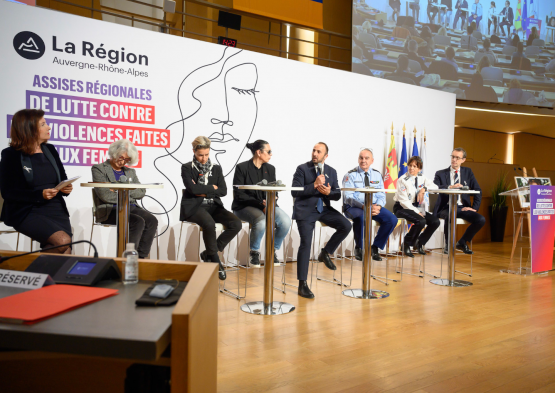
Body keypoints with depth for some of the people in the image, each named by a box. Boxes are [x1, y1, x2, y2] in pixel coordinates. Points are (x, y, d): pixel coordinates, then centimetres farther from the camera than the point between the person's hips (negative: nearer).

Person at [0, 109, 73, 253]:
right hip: (27, 213, -4)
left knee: (66, 251, -18)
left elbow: (63, 179, 20)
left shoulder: (50, 150, 14)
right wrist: (40, 195, -20)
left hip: (56, 209, 4)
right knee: (63, 241, -26)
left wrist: (65, 188, -4)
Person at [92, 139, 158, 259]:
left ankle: (141, 257, -20)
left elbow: (141, 192, 8)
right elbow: (105, 195, -9)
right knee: (138, 222, -32)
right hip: (110, 210, -5)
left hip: (131, 208, 5)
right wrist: (125, 197, -2)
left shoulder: (130, 172, 23)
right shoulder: (99, 169, 6)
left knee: (152, 221, -25)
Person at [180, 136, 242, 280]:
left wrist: (204, 192, -6)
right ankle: (215, 259, -14)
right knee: (209, 223, -37)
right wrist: (212, 188, -2)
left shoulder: (216, 168, 15)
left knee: (236, 223, -21)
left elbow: (223, 191, 3)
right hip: (194, 207, -4)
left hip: (214, 206, 4)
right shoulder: (187, 168, 5)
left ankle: (208, 253, -5)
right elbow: (192, 189, -11)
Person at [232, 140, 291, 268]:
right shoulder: (242, 167, -4)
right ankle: (254, 252, -9)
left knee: (286, 221, -24)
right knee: (261, 220, -37)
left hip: (266, 205, 5)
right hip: (245, 207, -5)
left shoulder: (270, 169, 13)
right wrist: (260, 204, -19)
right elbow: (238, 195, -10)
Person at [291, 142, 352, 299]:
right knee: (306, 243, -15)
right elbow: (294, 192, -11)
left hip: (324, 209, 5)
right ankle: (302, 284, -4)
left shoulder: (331, 172, 13)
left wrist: (329, 192, -13)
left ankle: (326, 253, 8)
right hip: (305, 210, -4)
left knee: (346, 226, -16)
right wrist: (314, 185, -18)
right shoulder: (302, 169, 0)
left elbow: (337, 195, 9)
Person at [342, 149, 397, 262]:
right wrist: (364, 207, -26)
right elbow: (348, 197, -12)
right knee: (361, 217, -38)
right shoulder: (350, 175, -3)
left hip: (374, 206, 4)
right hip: (353, 207, -4)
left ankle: (375, 247, -2)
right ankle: (359, 248, -13)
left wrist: (378, 206, -17)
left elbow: (381, 195, 7)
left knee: (392, 219, -19)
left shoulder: (377, 175, 11)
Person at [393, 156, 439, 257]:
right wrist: (417, 212, -19)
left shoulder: (422, 178, 7)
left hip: (415, 207, 7)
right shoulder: (402, 180, -11)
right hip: (401, 208, -6)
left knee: (435, 221, -13)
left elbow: (435, 187, -3)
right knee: (421, 221, -31)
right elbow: (404, 201, -16)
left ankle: (419, 243, 7)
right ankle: (407, 244, -9)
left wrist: (424, 188, -21)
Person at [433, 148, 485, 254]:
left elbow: (478, 191, 8)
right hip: (446, 207, -3)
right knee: (450, 216, -37)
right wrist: (450, 187, -28)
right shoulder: (441, 174, 7)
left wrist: (474, 207, -5)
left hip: (462, 208, 3)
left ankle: (462, 242, 4)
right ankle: (448, 244, -10)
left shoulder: (468, 172, 15)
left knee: (481, 220, -21)